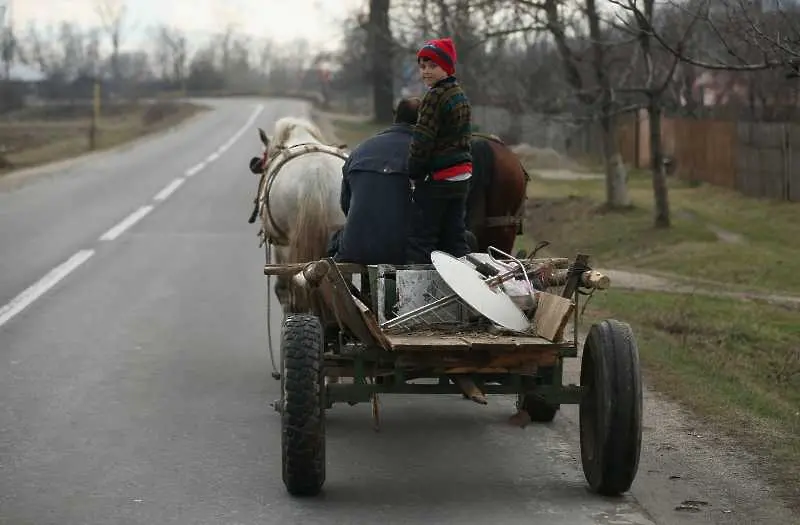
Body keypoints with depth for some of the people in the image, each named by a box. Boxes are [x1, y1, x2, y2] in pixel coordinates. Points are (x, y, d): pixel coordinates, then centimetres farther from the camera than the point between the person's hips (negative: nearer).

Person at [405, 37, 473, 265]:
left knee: (420, 237, -6)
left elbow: (422, 142, -18)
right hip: (461, 177, 9)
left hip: (438, 178, -9)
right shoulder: (461, 96, 15)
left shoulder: (436, 97, -15)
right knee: (455, 237, 14)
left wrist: (412, 173, -7)